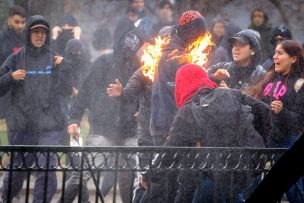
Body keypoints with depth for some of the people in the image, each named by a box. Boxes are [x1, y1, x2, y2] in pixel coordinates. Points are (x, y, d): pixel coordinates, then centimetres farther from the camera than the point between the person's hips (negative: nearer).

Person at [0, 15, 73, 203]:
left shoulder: (55, 60, 7)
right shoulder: (16, 59, 6)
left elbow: (65, 91, 0)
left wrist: (63, 68, -10)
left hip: (49, 126, 0)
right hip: (21, 125, 1)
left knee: (47, 168, -14)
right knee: (17, 168, 9)